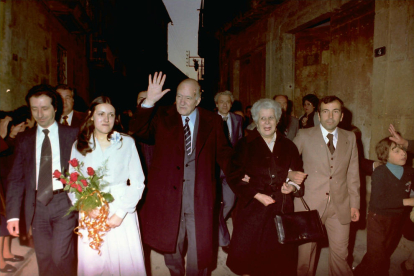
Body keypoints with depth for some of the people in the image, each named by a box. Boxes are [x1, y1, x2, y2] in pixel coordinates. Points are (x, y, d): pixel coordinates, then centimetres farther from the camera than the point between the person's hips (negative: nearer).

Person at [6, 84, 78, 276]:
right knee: (44, 259, 12)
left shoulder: (72, 134, 0)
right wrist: (12, 214, 0)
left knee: (60, 257, -6)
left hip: (64, 203, -3)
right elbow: (16, 178, 7)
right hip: (37, 205, 3)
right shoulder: (24, 139, 8)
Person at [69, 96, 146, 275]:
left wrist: (121, 213, -11)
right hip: (90, 216, 2)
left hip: (122, 216, -1)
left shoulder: (127, 143, -2)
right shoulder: (79, 146, 5)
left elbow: (138, 183, -3)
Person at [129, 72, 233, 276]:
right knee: (170, 242, 19)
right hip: (168, 190, 1)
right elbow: (137, 131, -12)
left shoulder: (212, 121, 2)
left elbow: (223, 153, 5)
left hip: (200, 192, 0)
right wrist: (149, 102, -22)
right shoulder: (163, 117, 1)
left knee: (199, 245, 12)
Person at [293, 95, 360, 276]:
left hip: (340, 205, 2)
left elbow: (353, 173, 8)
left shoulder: (350, 138, 7)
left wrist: (354, 203, 7)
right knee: (306, 251, 11)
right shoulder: (304, 136, -3)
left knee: (340, 252, 12)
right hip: (310, 203, -2)